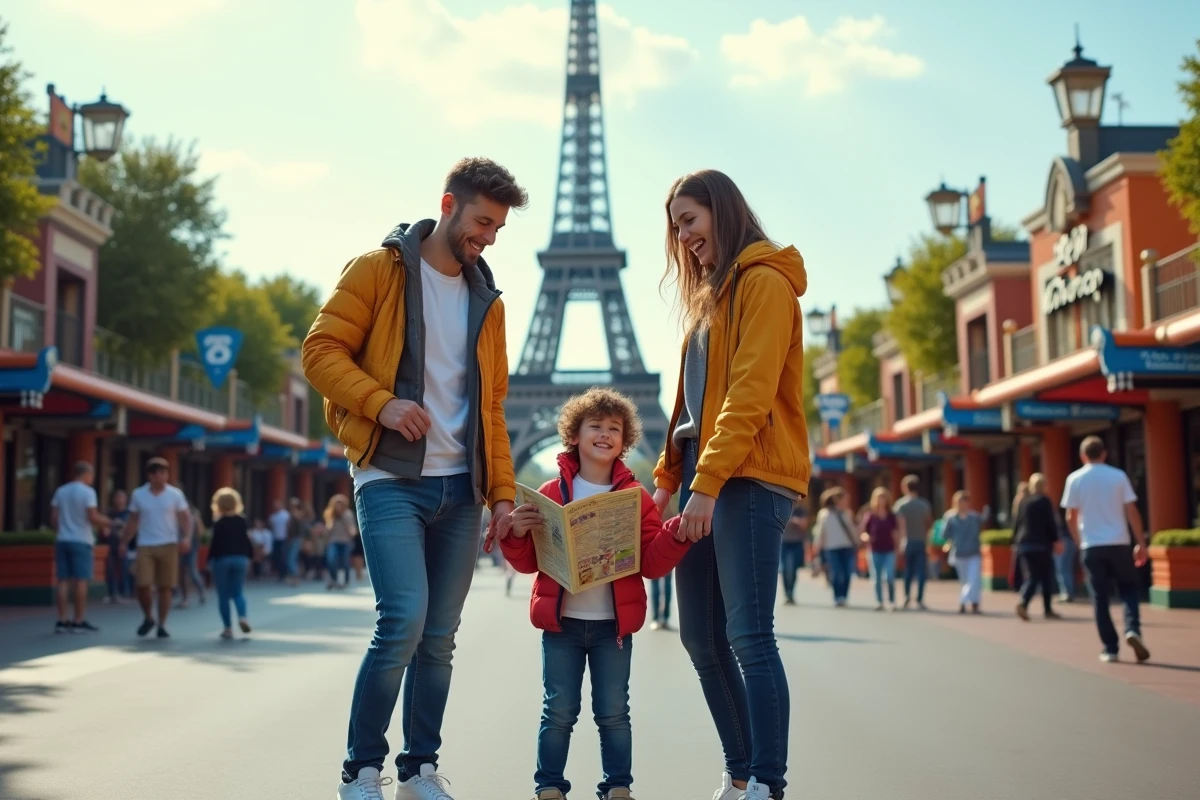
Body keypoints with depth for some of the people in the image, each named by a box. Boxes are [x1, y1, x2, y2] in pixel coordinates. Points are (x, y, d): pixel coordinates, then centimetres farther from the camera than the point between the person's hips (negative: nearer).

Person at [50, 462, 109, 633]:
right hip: (81, 541, -6)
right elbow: (92, 517, -14)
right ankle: (79, 621, -2)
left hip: (62, 540, 6)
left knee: (64, 581, 6)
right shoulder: (87, 492, -7)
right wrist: (107, 522, 3)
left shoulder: (60, 491, 10)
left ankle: (62, 620, 5)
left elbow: (54, 519, 9)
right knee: (81, 580, -2)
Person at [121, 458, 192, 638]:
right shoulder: (138, 495, 4)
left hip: (168, 546, 0)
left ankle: (162, 626, 13)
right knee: (142, 585, -9)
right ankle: (148, 618, 17)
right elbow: (133, 522, 12)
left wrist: (187, 537, -16)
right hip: (145, 547, 0)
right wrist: (123, 542, 7)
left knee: (165, 587, 1)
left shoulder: (175, 494, 1)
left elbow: (186, 518, 1)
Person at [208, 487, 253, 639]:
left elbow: (215, 543, -8)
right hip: (240, 558, 3)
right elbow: (247, 541, 10)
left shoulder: (218, 523, -6)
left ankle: (228, 627, 1)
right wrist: (249, 556, 20)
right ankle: (242, 617, -13)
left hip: (222, 559, -3)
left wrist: (210, 559, -1)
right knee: (238, 592, 13)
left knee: (223, 595, 4)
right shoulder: (242, 521, 5)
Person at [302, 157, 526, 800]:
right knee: (403, 621, -17)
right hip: (391, 480, -5)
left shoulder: (486, 299, 17)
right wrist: (382, 402, -19)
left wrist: (502, 493, 10)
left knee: (439, 637, 6)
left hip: (459, 488, 5)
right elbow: (321, 350, -4)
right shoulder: (379, 269, 1)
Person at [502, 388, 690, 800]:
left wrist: (676, 535, -18)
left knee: (614, 712, 7)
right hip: (561, 624, 0)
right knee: (559, 711, 5)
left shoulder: (635, 497, 3)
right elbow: (528, 562, 4)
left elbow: (652, 563, -1)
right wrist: (517, 534, -16)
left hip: (614, 625, 0)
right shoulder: (551, 493, 1)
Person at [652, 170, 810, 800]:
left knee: (749, 637, -12)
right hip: (704, 479, 9)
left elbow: (749, 394, -15)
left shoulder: (764, 281, -5)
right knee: (701, 637, 8)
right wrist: (668, 479, 13)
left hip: (748, 479, -9)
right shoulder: (710, 296, 22)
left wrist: (708, 482, -21)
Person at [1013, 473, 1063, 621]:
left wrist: (1016, 541, 17)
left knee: (1031, 576, 6)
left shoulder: (1022, 501, 11)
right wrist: (1055, 540, 0)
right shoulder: (1044, 501, -6)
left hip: (1023, 544, 5)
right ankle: (1048, 609, 1)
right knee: (1046, 577, 5)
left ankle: (1023, 604, -11)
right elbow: (1051, 523, -8)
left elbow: (1016, 523, 12)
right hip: (1041, 544, -5)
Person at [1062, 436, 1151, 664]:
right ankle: (1132, 630, -9)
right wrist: (1141, 543, 3)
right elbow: (1132, 512, -2)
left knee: (1100, 598, 7)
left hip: (1092, 546, 0)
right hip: (1118, 543, 0)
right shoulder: (1118, 476, 0)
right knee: (1128, 589, 14)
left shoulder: (1075, 479, 0)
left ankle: (1110, 648, 6)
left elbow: (1071, 518, 1)